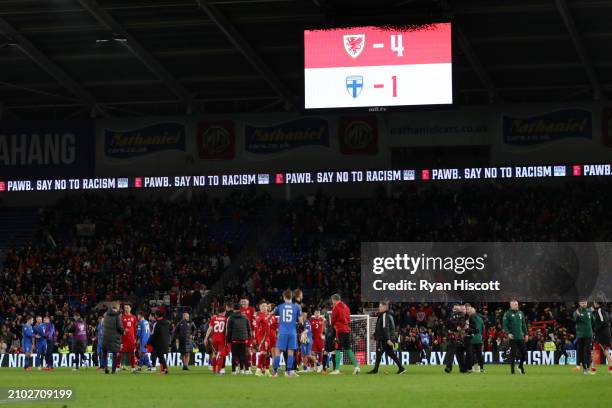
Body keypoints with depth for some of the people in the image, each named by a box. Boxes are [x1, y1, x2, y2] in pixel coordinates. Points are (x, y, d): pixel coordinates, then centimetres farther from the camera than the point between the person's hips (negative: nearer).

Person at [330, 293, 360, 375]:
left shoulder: (336, 307, -7)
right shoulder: (345, 306, 14)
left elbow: (333, 319, -2)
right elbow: (348, 319, 16)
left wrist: (333, 325, 16)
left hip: (340, 330, -7)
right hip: (347, 329, 7)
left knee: (338, 349, -6)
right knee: (348, 349, 13)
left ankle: (337, 369, -10)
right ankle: (356, 366, 7)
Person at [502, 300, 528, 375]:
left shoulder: (520, 313, 13)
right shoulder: (507, 314, -4)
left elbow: (523, 324, 18)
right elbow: (504, 325, -7)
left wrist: (526, 334, 13)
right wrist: (508, 333, -20)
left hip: (521, 337, 5)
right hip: (512, 337, -5)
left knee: (524, 352, 2)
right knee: (513, 353, -2)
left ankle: (521, 366, 23)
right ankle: (512, 369, 5)